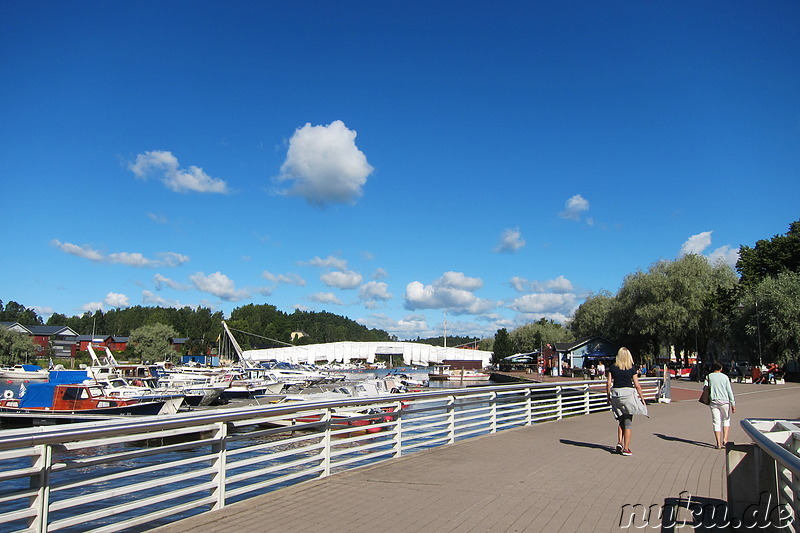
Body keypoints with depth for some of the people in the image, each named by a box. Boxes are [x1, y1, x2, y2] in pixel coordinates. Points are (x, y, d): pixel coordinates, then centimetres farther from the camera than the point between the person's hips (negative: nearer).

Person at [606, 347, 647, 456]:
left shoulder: (612, 367, 2)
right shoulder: (632, 368, -3)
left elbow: (608, 383, 1)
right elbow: (637, 385, -2)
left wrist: (608, 396, 11)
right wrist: (642, 398, 7)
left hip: (616, 393, 2)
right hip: (628, 393, -2)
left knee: (620, 420, 18)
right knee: (628, 421, 4)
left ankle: (619, 443, 6)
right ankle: (626, 448, 5)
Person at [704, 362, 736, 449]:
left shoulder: (709, 376, 3)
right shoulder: (725, 377, 3)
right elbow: (729, 391, 0)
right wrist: (733, 404, 0)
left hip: (713, 401, 0)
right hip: (724, 401, 0)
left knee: (716, 422, 3)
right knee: (726, 420, 18)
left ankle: (719, 444, -1)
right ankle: (725, 439, 5)